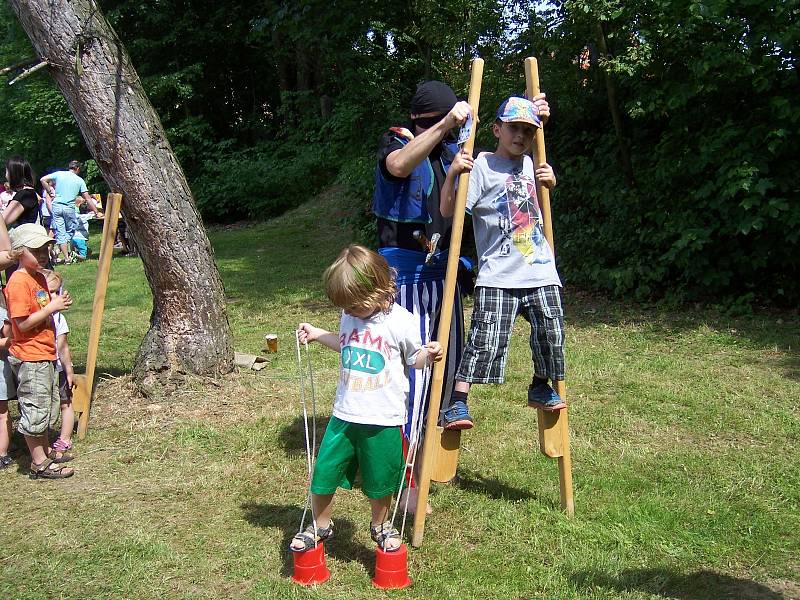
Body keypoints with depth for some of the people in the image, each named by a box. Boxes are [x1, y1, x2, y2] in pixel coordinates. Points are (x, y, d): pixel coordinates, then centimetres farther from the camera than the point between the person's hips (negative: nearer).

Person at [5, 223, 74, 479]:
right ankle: (40, 463, 8)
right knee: (35, 409, -1)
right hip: (29, 356, -10)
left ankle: (45, 452, 34)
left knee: (48, 405, 20)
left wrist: (58, 303, 9)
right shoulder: (18, 282, -19)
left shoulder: (39, 277, 11)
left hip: (44, 354, 10)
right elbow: (23, 323, -23)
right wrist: (51, 307, -21)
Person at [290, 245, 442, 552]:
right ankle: (320, 526, 33)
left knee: (379, 481, 12)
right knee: (323, 474, 8)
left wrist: (428, 355, -22)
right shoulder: (350, 315, 4)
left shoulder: (400, 321, -13)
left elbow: (413, 358, -1)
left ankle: (380, 525, 41)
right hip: (344, 415, 4)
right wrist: (317, 334, 17)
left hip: (383, 420, -4)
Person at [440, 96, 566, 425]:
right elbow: (447, 210, -10)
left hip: (540, 271, 6)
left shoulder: (528, 164, 15)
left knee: (550, 332, 5)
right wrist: (452, 173, -24)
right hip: (498, 277, -6)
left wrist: (550, 182, 14)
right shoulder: (480, 166, -4)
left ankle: (540, 388, 27)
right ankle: (458, 399, -4)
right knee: (486, 339, -12)